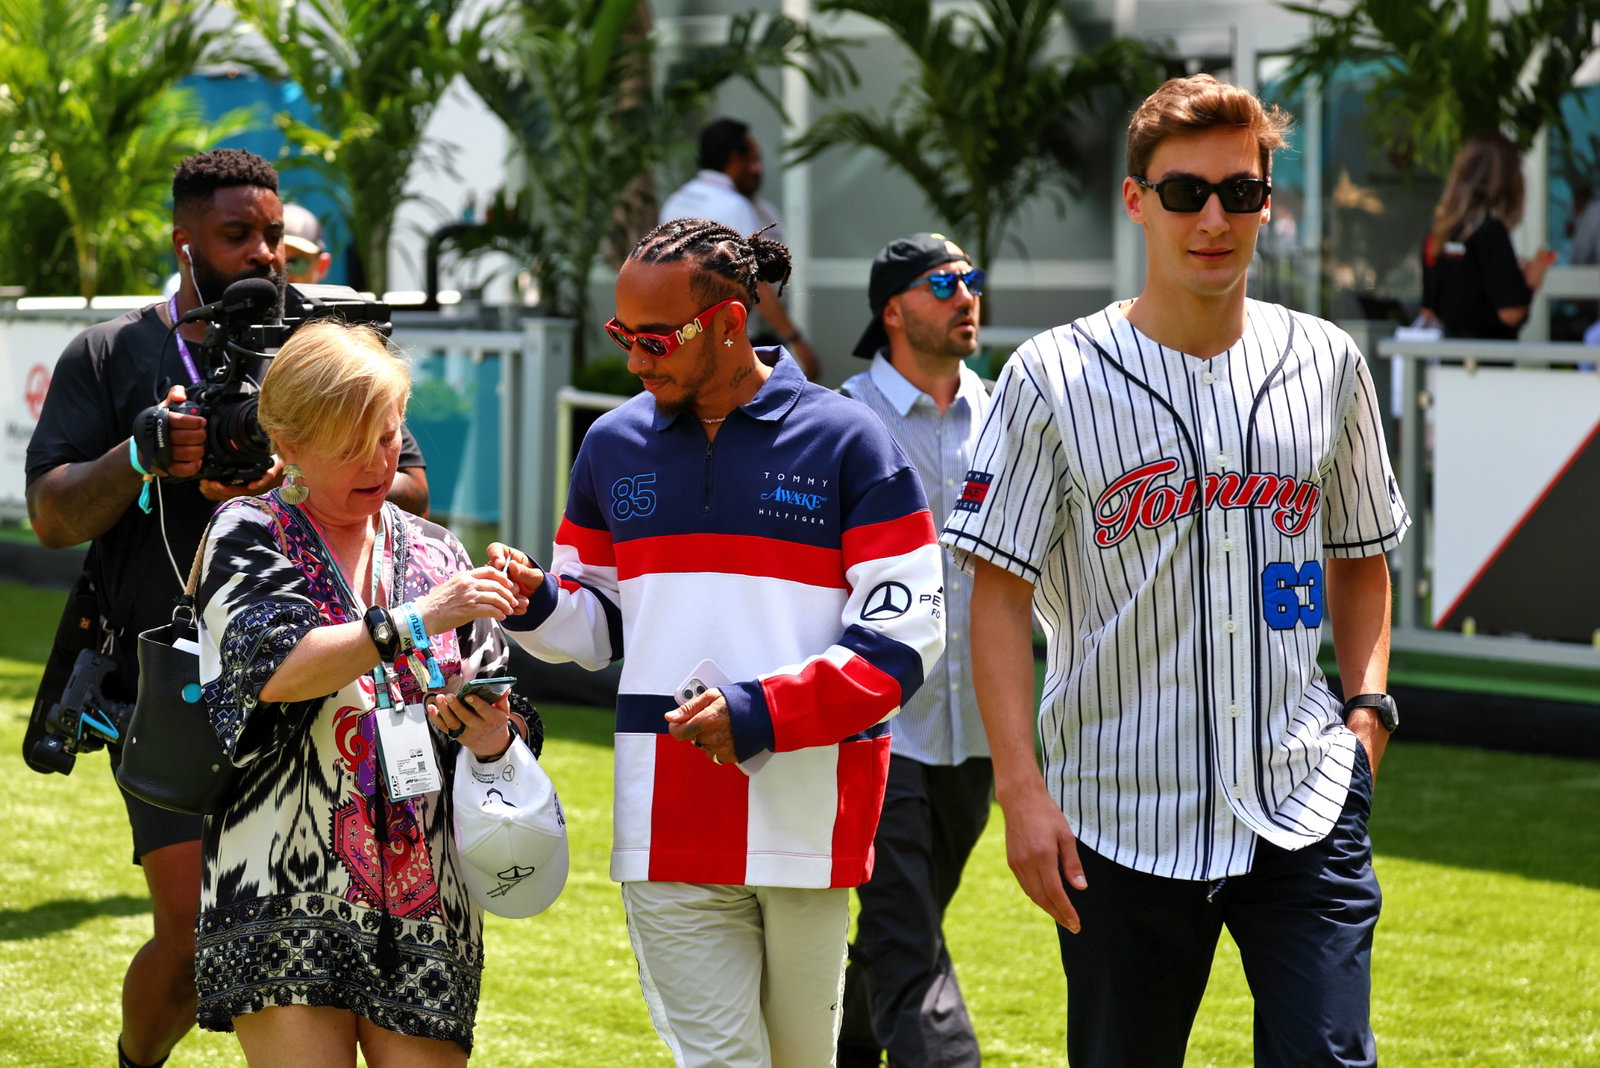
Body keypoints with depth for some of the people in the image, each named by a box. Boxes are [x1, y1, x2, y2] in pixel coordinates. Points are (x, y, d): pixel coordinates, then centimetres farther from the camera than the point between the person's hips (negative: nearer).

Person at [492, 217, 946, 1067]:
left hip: (810, 817, -2)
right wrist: (535, 604, -3)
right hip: (669, 832, 2)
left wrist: (765, 712, -16)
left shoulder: (844, 442, -3)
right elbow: (598, 619, 20)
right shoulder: (614, 445, 10)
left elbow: (906, 634, -6)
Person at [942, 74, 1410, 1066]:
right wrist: (1021, 785, -11)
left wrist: (1368, 706, 5)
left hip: (1305, 805, 2)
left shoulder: (1327, 363, 7)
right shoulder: (1054, 379, -3)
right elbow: (1000, 593, -3)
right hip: (1123, 816, -2)